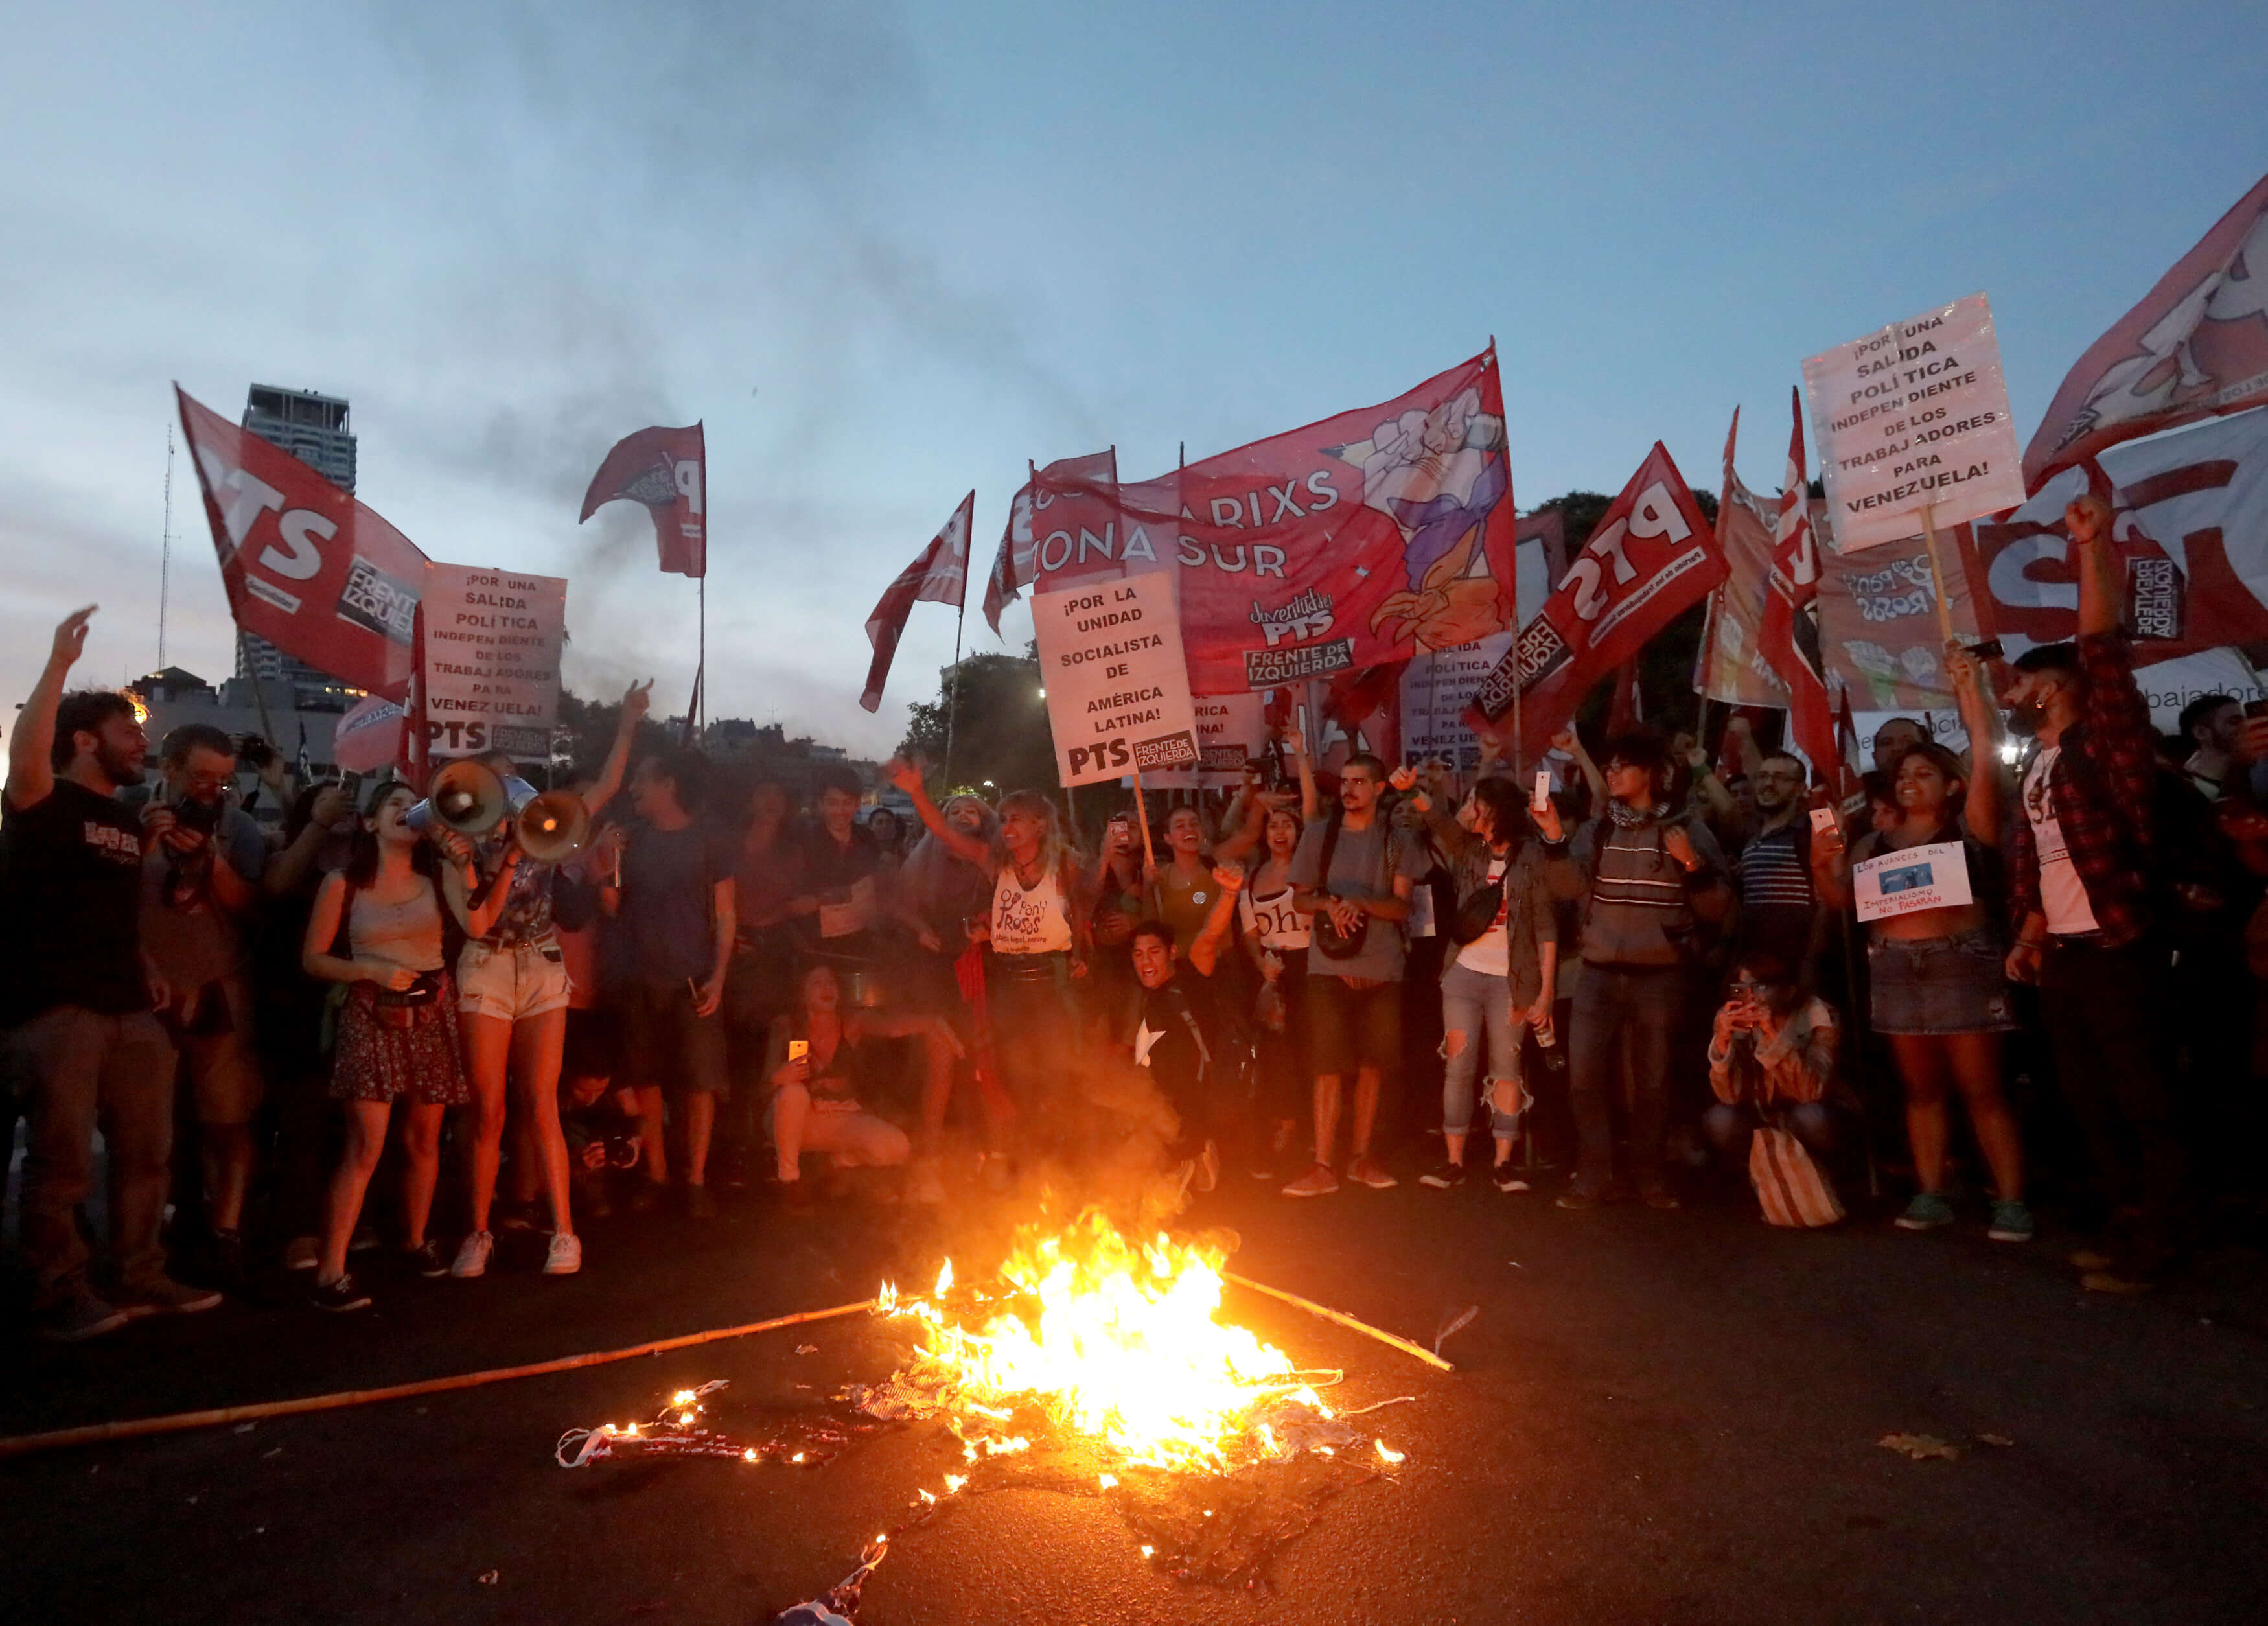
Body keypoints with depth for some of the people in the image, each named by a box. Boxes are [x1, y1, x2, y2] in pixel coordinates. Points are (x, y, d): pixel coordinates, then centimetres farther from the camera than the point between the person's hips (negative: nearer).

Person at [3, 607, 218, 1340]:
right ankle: (61, 1296, 9)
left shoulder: (130, 822, 19)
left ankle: (138, 1278, 22)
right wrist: (59, 662, -31)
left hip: (129, 1010, 7)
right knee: (61, 1161, -2)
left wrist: (147, 974, 12)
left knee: (145, 1152, 11)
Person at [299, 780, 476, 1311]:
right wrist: (372, 970, -13)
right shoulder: (343, 883, 2)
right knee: (366, 1146, -11)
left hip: (432, 1011, 3)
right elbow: (312, 959, 1)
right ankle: (329, 1272, -6)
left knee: (423, 1137, 10)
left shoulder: (435, 878, 9)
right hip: (372, 1014, -3)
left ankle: (416, 1239, 29)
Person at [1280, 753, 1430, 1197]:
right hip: (1329, 966, -1)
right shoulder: (1319, 835, 7)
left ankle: (1361, 1156, 22)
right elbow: (1300, 896, 9)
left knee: (1370, 1064, 9)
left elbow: (1402, 906, -2)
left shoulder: (1397, 840, 4)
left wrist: (1360, 902, -19)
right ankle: (1323, 1167, 1)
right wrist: (1329, 904, -12)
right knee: (1329, 1068, -4)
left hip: (1381, 968, 1)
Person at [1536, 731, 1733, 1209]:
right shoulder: (1596, 831, 9)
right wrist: (1555, 838, -16)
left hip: (1659, 977, -2)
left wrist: (1692, 865, -16)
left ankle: (1649, 1174, 21)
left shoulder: (1688, 832, 1)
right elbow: (1568, 887, -5)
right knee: (1586, 1074, -2)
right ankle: (1593, 1173, 8)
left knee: (1652, 1079, 8)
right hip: (1599, 972, 2)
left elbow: (1717, 909, -1)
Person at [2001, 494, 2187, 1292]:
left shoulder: (2103, 741, -7)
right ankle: (2138, 1223, 28)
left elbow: (2103, 651, -22)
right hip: (2061, 957, 8)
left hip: (2115, 952, -8)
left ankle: (2153, 1241, 12)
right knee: (2088, 1098, 15)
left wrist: (2091, 550, -27)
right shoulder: (2036, 768, 16)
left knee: (2142, 1099, 1)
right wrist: (2027, 941, 12)